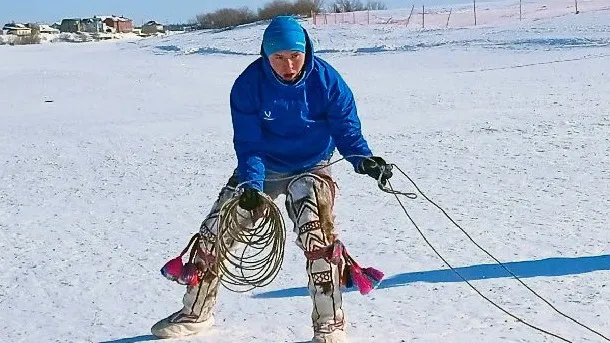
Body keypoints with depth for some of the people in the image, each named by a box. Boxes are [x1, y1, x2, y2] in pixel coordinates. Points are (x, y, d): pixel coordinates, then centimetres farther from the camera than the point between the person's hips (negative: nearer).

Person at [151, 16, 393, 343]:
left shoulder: (326, 80, -20)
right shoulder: (249, 85, -19)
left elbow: (346, 128, -14)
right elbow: (248, 144, -16)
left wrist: (363, 159, -34)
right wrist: (251, 184, -31)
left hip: (311, 169, -2)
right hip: (262, 169, 2)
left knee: (316, 232, -28)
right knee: (215, 231, 0)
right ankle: (195, 314, 21)